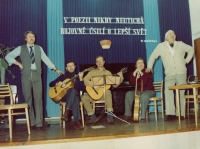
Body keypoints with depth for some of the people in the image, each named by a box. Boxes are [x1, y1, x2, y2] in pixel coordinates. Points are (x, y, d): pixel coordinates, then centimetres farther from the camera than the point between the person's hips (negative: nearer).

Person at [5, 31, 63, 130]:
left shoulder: (39, 48, 13)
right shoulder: (21, 48, 8)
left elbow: (46, 59, 13)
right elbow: (8, 57, 8)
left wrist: (56, 69, 9)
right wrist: (18, 64, -3)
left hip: (36, 76, 1)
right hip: (26, 76, -1)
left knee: (38, 99, -4)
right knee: (28, 99, 2)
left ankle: (39, 123, -2)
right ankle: (31, 123, 10)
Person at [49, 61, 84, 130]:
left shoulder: (77, 77, 13)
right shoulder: (63, 76, 15)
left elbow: (82, 89, -2)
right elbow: (51, 84, 15)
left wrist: (80, 78, -14)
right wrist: (57, 84, -6)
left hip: (75, 96, 1)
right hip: (64, 96, -1)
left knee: (75, 98, -38)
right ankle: (76, 121, -45)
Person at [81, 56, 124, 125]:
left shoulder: (108, 73, 12)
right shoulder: (92, 72, 10)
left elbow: (114, 85, 7)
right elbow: (85, 80, -7)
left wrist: (120, 78, -9)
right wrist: (94, 85, -22)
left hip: (104, 94, -1)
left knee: (108, 91, -34)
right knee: (84, 97, -25)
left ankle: (110, 115, -30)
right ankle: (93, 117, -12)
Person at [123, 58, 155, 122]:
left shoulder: (148, 72, 0)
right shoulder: (133, 73, 9)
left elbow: (148, 83, -18)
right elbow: (131, 83, -9)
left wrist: (141, 74, -23)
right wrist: (134, 74, -19)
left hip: (148, 91, -3)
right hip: (138, 91, 3)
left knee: (144, 95, -38)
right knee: (128, 94, -24)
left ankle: (142, 116, -32)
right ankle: (128, 115, -19)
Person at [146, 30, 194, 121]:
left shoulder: (180, 44, 9)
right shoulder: (161, 46, 5)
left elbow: (191, 49, 23)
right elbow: (153, 56, 11)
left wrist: (187, 60, 12)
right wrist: (149, 66, 3)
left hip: (181, 73, 1)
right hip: (169, 74, -1)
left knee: (181, 93, 1)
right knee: (168, 92, -18)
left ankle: (181, 114, 6)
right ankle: (170, 114, -17)